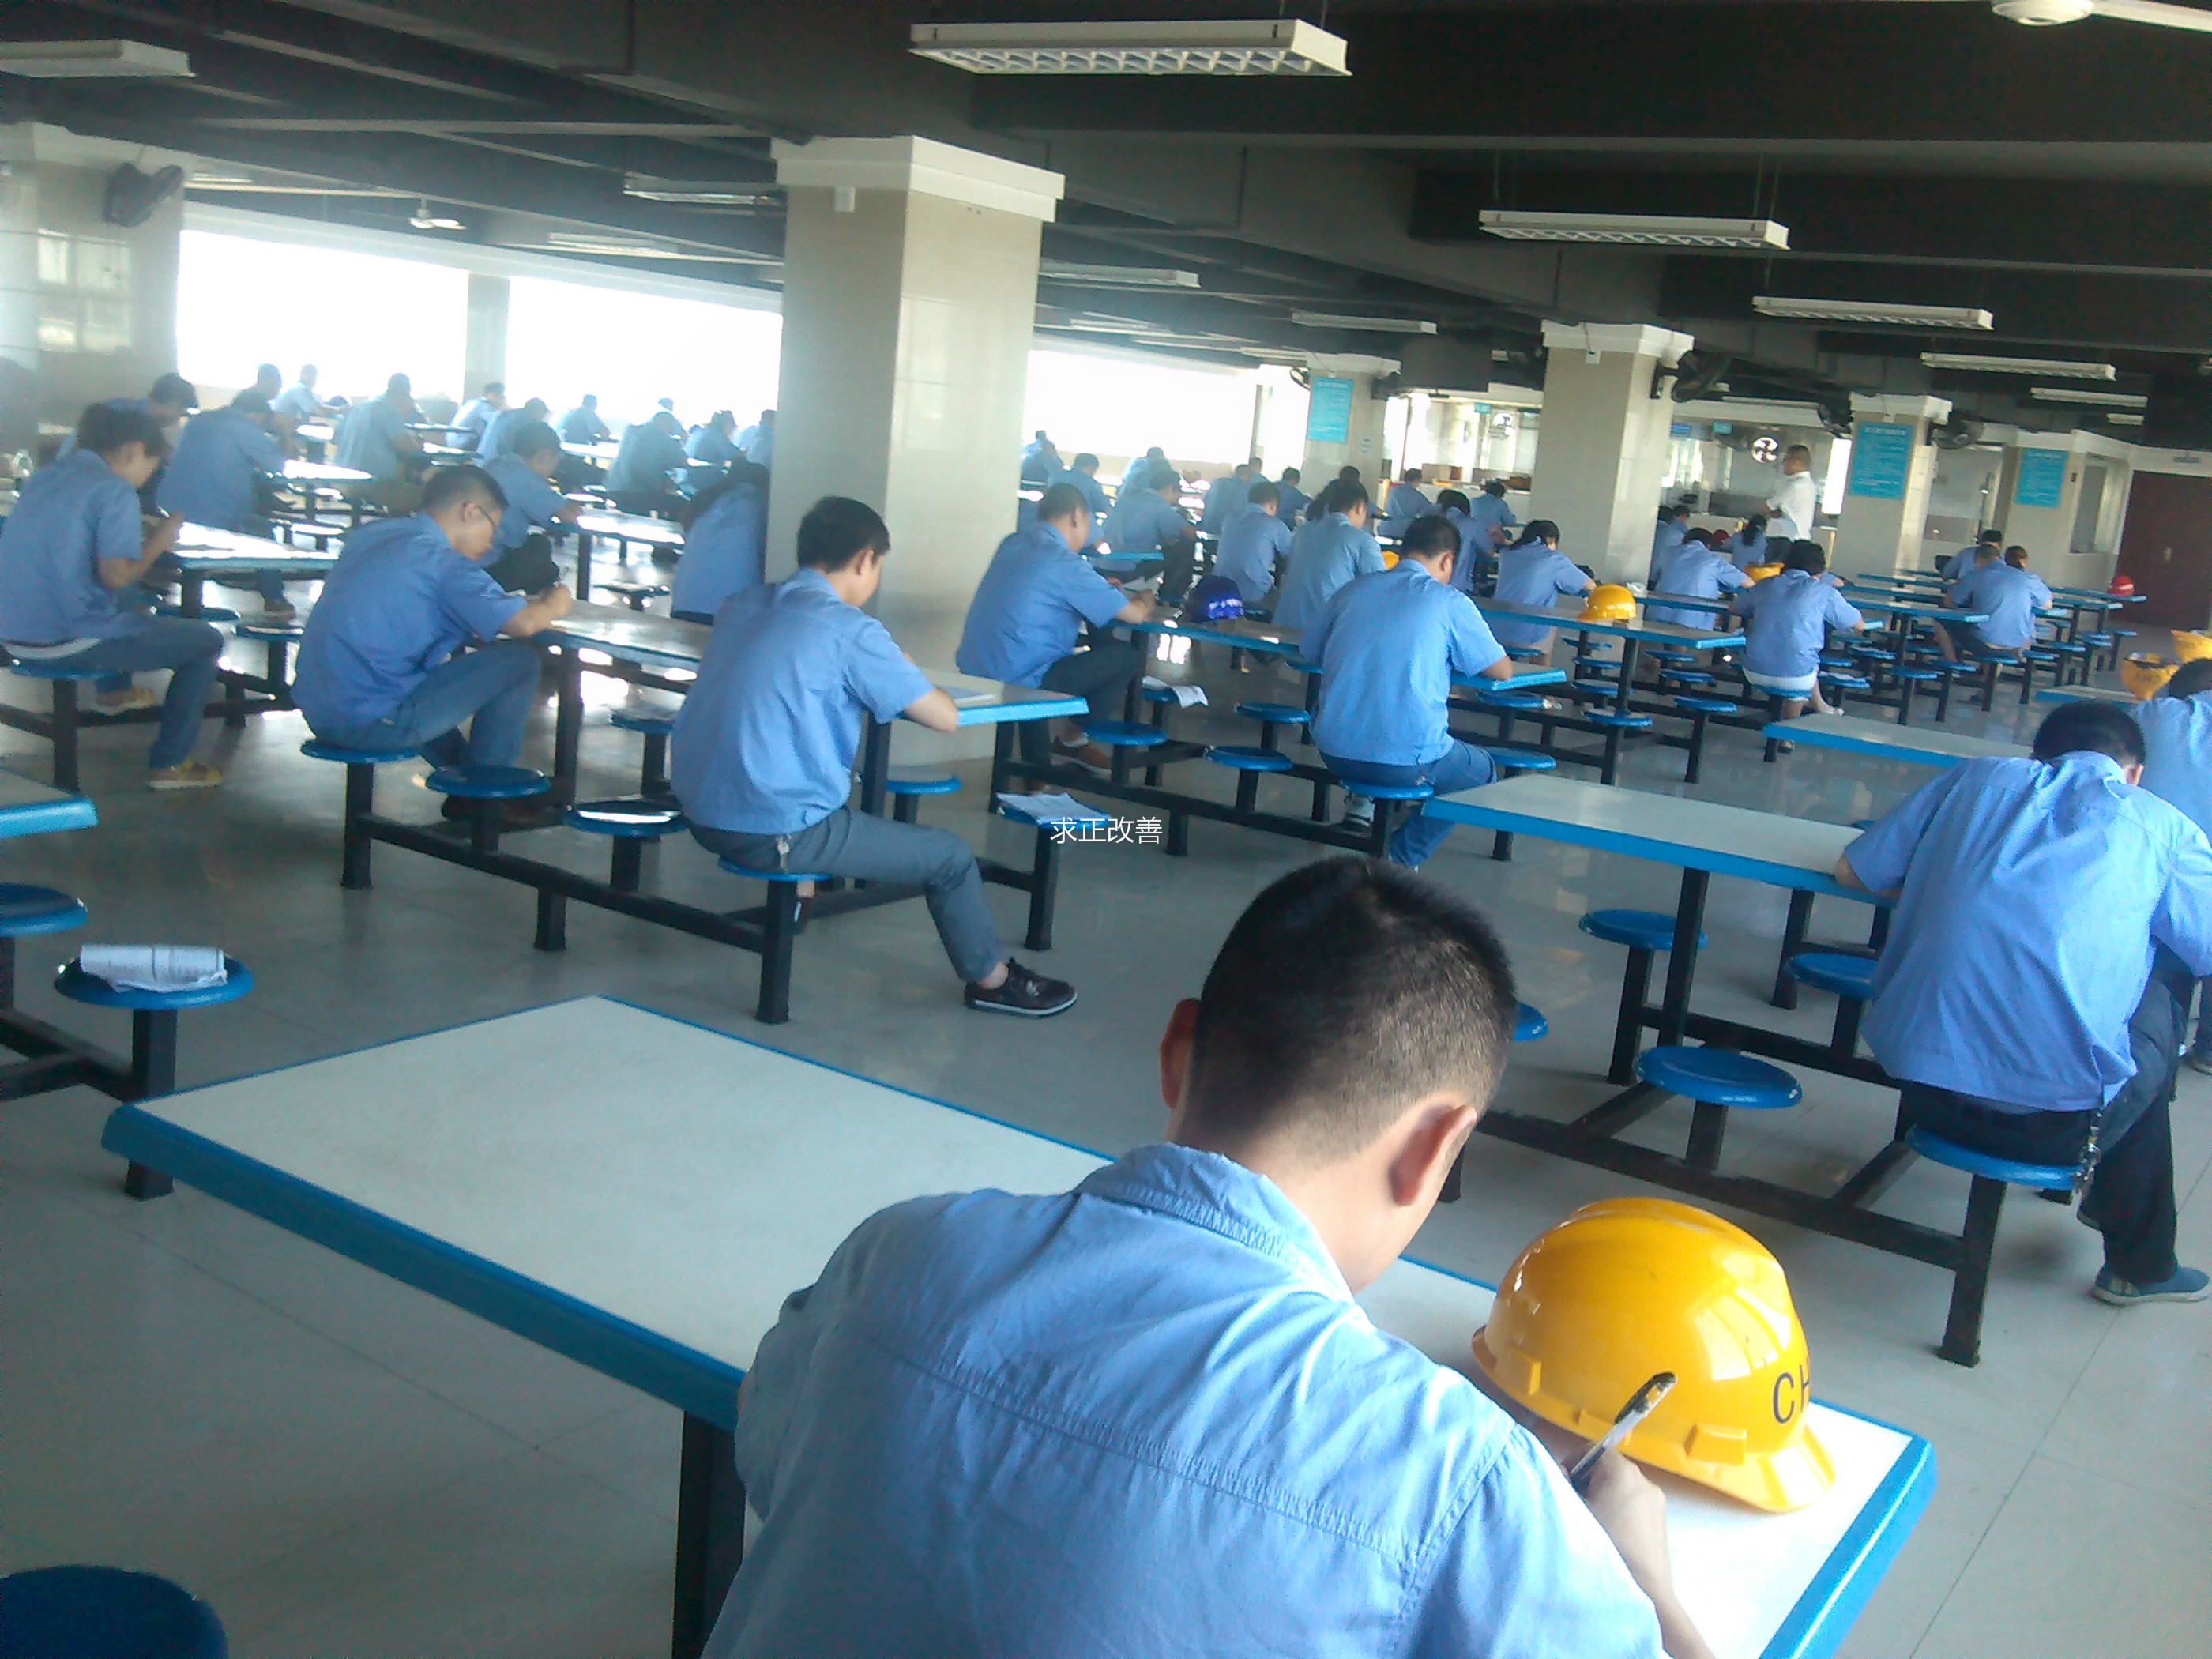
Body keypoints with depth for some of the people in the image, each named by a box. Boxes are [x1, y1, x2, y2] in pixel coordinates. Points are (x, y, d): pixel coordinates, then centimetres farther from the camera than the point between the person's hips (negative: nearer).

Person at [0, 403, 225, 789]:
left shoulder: (44, 476, 12)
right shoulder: (115, 491, -12)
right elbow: (116, 576, -19)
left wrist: (137, 536, 19)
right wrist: (159, 542, -3)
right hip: (67, 640, -9)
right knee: (207, 641, 4)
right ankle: (168, 765, 3)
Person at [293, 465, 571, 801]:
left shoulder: (369, 534, 13)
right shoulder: (442, 561, -11)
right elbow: (523, 623, -17)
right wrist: (554, 604, 8)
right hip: (369, 724, -9)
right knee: (519, 660, -3)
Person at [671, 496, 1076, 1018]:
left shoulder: (740, 605, 8)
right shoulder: (849, 629, -13)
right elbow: (945, 717, -9)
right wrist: (901, 673, 11)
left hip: (701, 813, 8)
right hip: (777, 835, -8)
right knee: (951, 855, 10)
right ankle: (992, 980, 28)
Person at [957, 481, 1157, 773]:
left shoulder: (1013, 542, 10)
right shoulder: (1065, 562, -13)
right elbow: (1134, 615, -4)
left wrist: (1100, 588, 31)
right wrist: (1143, 604, 19)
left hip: (973, 671, 9)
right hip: (1018, 682, -9)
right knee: (1129, 654, 3)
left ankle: (1035, 766, 34)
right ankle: (1073, 739, 16)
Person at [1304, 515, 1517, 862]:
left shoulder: (1354, 589, 8)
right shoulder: (1449, 602, -3)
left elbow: (1307, 651, 20)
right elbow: (1503, 671, 6)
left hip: (1333, 752, 6)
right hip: (1405, 761, -5)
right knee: (1483, 774, 24)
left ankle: (1363, 800, 21)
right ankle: (1401, 857, 9)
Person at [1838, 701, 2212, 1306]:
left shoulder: (1976, 778, 12)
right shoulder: (2160, 825, 5)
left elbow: (1852, 871, 17)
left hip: (1922, 1092, 3)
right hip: (2056, 1123, -3)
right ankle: (2139, 1265, 39)